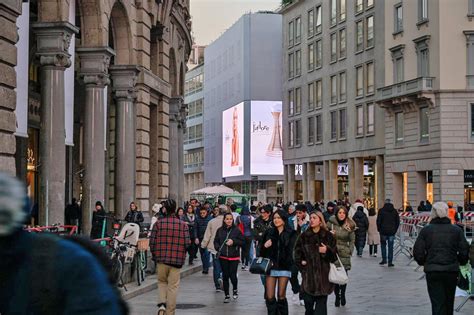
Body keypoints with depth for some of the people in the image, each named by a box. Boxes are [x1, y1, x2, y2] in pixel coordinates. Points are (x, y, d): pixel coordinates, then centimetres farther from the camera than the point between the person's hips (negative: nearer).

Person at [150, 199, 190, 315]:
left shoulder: (158, 223, -5)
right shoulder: (183, 225, -3)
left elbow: (152, 242, -5)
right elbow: (187, 243, -5)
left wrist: (155, 255, 12)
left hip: (161, 259, 1)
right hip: (177, 261, 0)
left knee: (162, 282, 20)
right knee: (173, 286, 7)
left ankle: (161, 304, -1)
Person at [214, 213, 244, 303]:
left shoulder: (236, 230, -3)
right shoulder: (220, 230, 3)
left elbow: (242, 242, -1)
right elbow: (216, 241, 10)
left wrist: (233, 241, -15)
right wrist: (218, 248, -7)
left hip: (234, 257, -2)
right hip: (223, 257, 2)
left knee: (233, 275, -6)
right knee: (225, 276, 6)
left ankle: (235, 289, 25)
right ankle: (227, 295, 16)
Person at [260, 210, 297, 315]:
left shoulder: (291, 234, 0)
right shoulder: (269, 232, 8)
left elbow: (292, 250, -3)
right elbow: (261, 250, 9)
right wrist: (265, 246, -11)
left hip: (284, 267, -2)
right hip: (270, 267, 2)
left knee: (281, 296, 2)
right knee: (270, 297, -2)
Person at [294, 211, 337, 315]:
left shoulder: (328, 236, 2)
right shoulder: (304, 236, 6)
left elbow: (334, 255, 2)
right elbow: (297, 251, 14)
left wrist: (327, 251, -16)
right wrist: (300, 262, 2)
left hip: (323, 274, -1)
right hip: (308, 274, 1)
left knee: (321, 302, -4)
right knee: (308, 302, 2)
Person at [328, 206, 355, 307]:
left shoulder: (349, 225, 2)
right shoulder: (331, 223, 1)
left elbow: (352, 240, 10)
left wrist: (350, 250, 1)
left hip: (344, 253, 0)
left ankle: (343, 295, 17)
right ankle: (337, 296, 10)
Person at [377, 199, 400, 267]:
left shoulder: (381, 210, -3)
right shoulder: (395, 211, 6)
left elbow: (378, 221, -3)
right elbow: (397, 221, 9)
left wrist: (379, 229, 8)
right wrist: (395, 230, 15)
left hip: (383, 231, -2)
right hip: (392, 231, 2)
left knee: (383, 245, 13)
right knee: (390, 247, 2)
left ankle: (384, 259, 6)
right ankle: (390, 262, 0)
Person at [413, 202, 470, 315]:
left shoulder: (425, 230, -3)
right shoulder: (456, 230, -1)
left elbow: (417, 252, -5)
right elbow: (464, 251, -3)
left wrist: (423, 262, 14)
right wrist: (461, 262, 17)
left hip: (432, 271, -1)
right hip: (451, 271, 2)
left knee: (437, 303, -1)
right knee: (448, 303, 19)